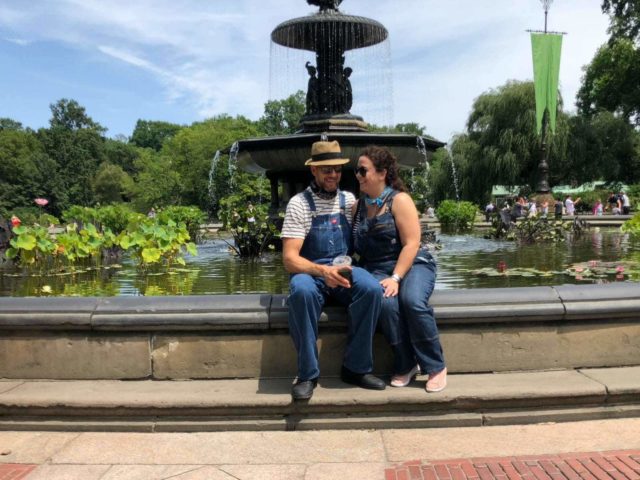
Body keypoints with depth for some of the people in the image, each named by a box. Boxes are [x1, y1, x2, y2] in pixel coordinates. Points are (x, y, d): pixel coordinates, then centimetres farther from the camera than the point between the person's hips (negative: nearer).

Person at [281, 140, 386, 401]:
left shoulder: (350, 200, 8)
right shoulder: (299, 204, -5)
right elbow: (290, 259, -14)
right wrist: (322, 271, -30)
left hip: (345, 269, 3)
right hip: (311, 271, -3)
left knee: (371, 289, -29)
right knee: (302, 292, -37)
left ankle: (356, 368, -14)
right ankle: (308, 373, -20)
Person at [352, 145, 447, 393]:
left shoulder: (399, 200, -4)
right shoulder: (358, 205, 11)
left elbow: (411, 243, -13)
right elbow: (355, 245, 12)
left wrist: (396, 278, -22)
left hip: (412, 265, -3)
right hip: (376, 269, 3)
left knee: (412, 300, -33)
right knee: (385, 302, -31)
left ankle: (435, 366, -14)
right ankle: (405, 365, -12)